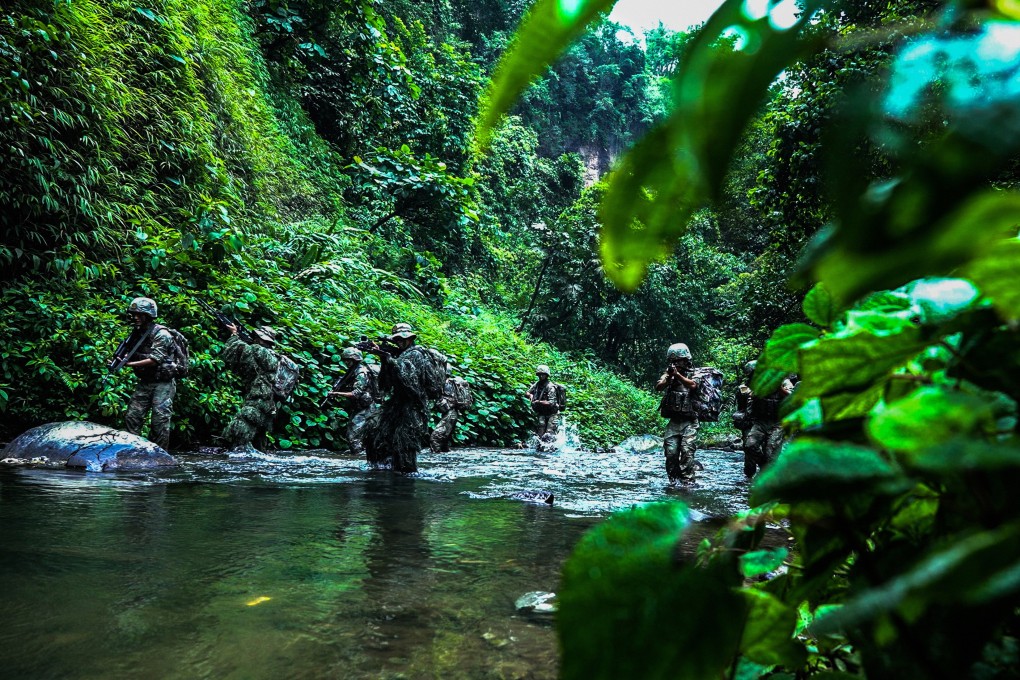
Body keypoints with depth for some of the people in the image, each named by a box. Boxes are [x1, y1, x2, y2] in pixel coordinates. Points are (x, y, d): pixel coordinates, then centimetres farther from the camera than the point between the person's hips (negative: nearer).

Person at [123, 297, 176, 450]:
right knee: (131, 416, 1)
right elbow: (133, 356, 16)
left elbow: (155, 360, -20)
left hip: (162, 384, -7)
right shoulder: (137, 333, 11)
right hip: (144, 384, 7)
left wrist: (130, 364, -24)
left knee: (160, 422, -6)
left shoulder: (161, 334, -12)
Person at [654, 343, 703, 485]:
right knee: (671, 453, -3)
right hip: (673, 422, 3)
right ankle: (673, 482, 8)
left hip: (689, 423, -3)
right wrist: (668, 377, -23)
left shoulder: (694, 374, 5)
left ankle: (687, 483, -10)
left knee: (687, 452, -13)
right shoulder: (668, 375, 13)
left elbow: (692, 385, -17)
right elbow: (658, 387, -6)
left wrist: (678, 374, -29)